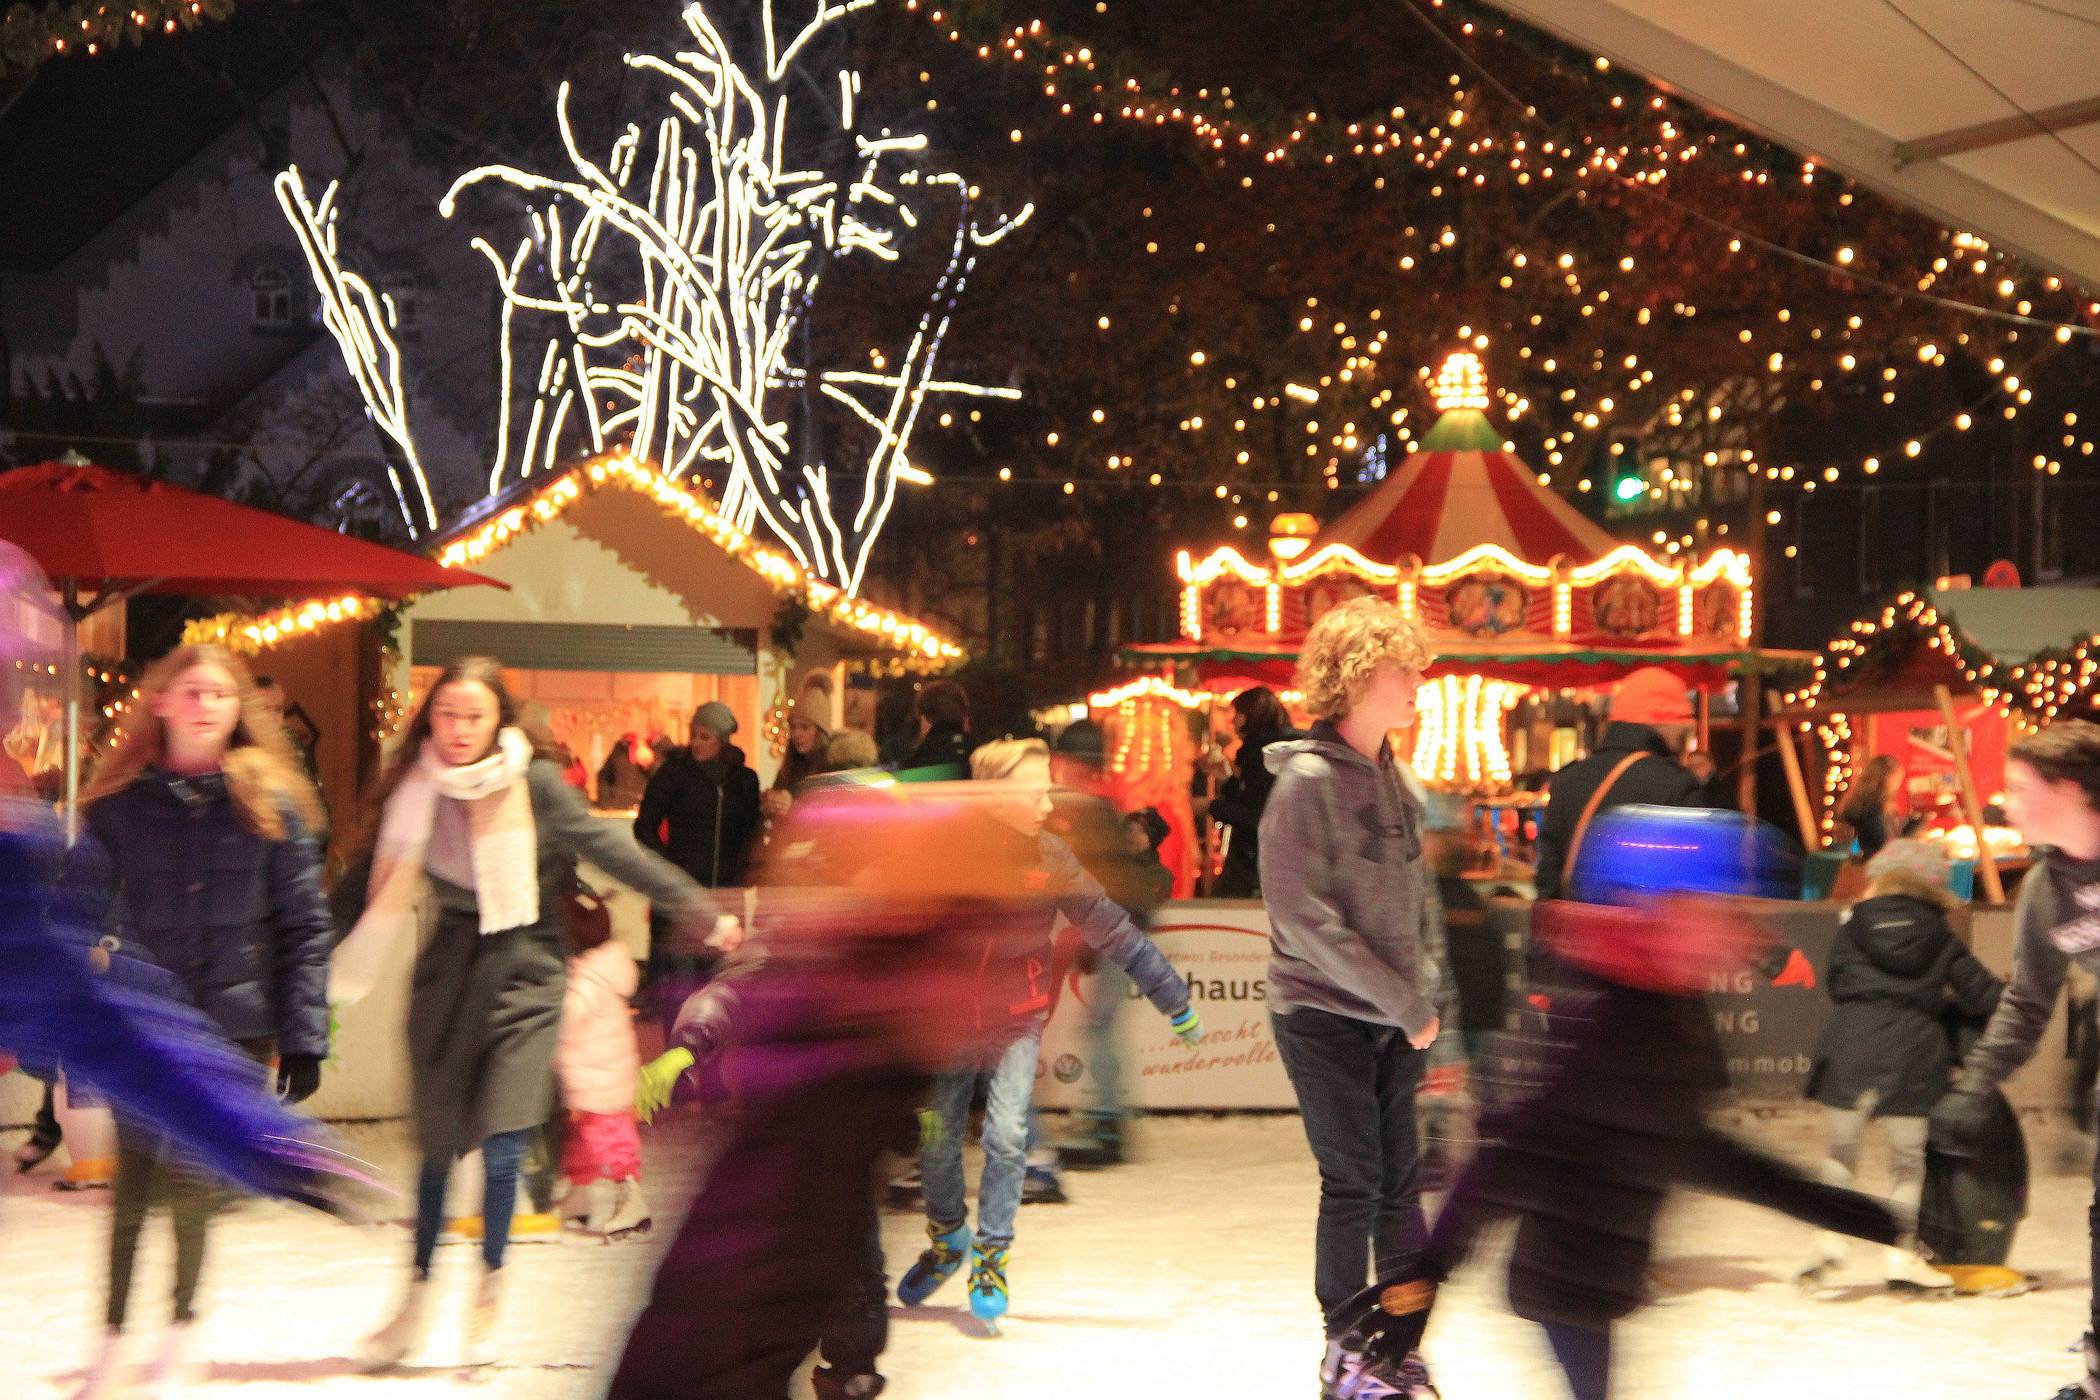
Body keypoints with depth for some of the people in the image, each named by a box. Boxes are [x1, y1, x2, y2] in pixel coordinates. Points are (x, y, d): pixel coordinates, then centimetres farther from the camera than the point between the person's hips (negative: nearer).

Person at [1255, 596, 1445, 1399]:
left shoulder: (1393, 779, 8)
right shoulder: (1307, 781, -14)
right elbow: (1303, 918, -19)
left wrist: (1426, 990, -1)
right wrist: (1404, 1002, -16)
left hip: (1394, 1020, 6)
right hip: (1325, 1017, -6)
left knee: (1400, 1182, 8)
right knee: (1354, 1184, 0)